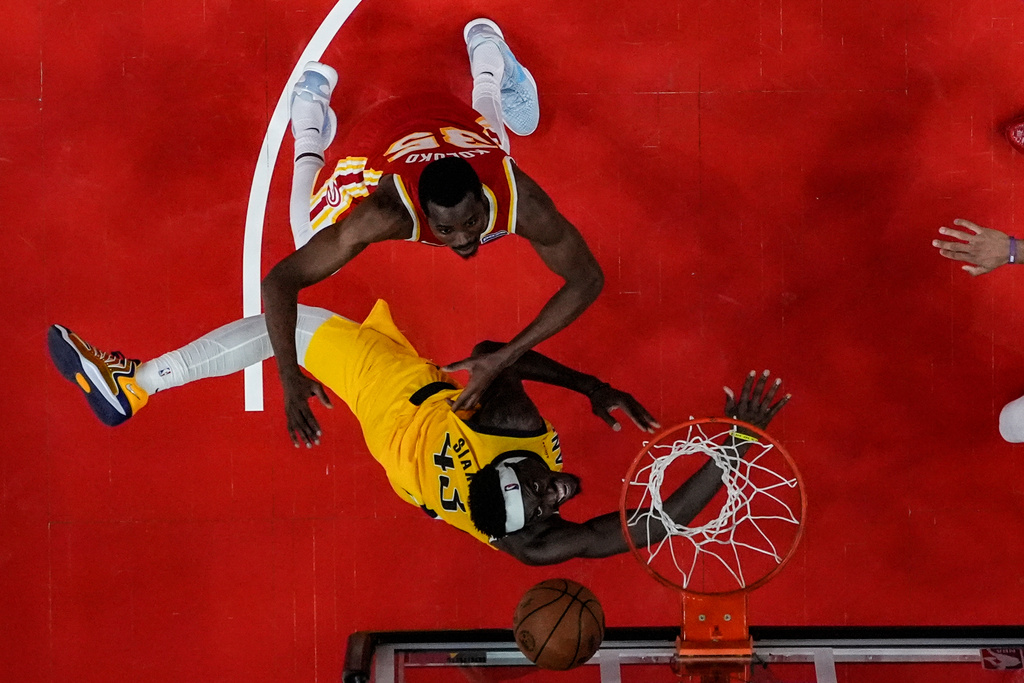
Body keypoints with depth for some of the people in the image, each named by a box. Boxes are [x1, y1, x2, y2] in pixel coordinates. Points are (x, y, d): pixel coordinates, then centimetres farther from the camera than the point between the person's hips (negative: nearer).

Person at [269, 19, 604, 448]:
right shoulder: (389, 212, -49)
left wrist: (502, 359, -45)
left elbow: (587, 279, -35)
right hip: (381, 138, -2)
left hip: (461, 125, 2)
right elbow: (279, 281, -45)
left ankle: (485, 51, 55)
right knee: (311, 246, 21)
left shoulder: (520, 201, -45)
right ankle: (311, 105, 39)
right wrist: (290, 377, -59)